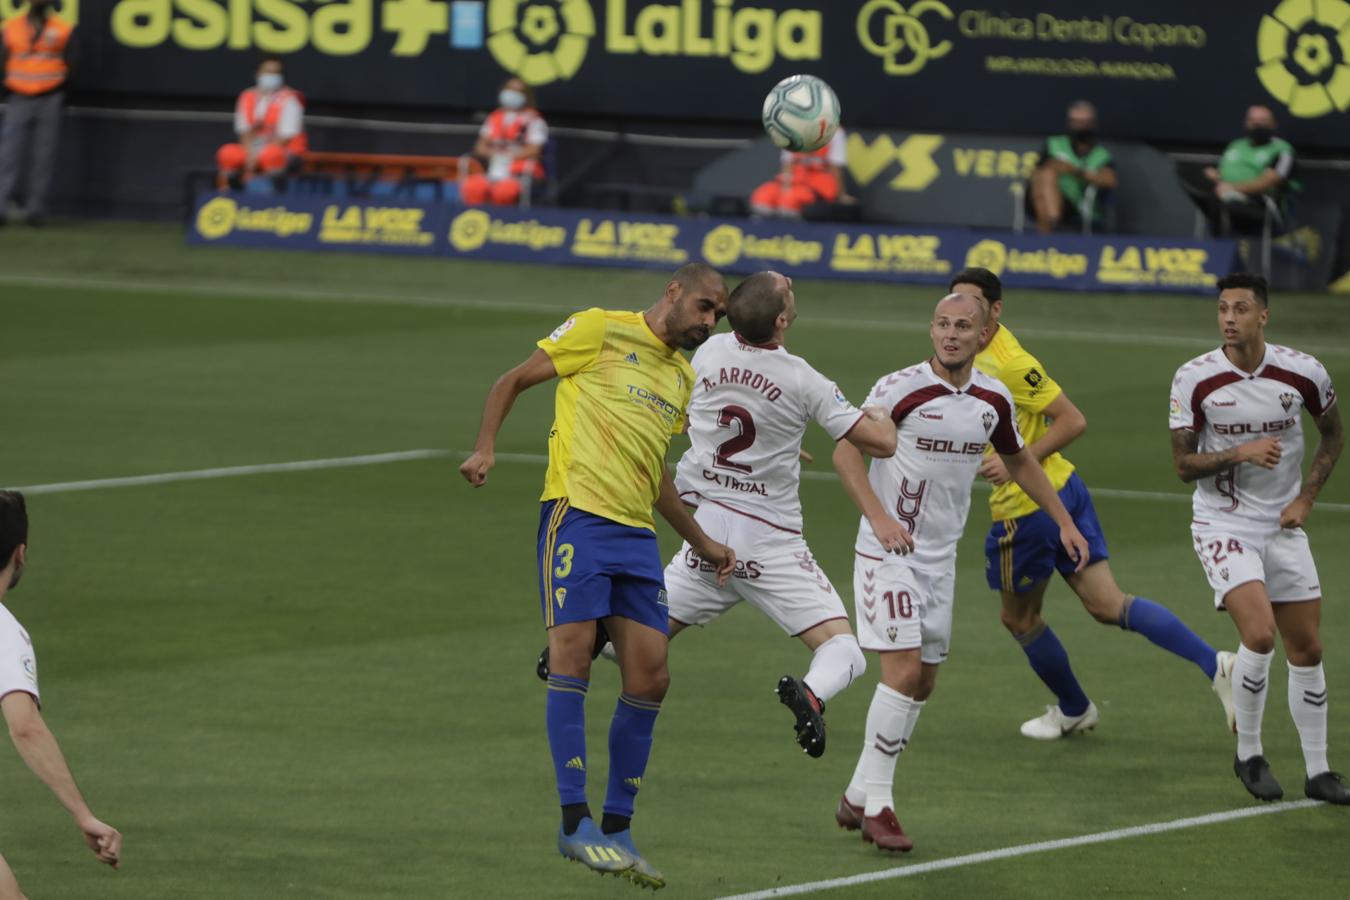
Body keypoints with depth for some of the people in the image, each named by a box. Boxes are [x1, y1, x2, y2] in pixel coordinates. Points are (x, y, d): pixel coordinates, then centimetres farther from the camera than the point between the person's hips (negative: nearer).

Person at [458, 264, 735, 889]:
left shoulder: (684, 378, 22)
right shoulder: (601, 331, 2)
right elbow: (514, 380, 6)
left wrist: (700, 542, 34)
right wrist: (485, 449, -9)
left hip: (638, 533, 7)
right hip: (577, 513, -7)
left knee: (650, 677, -1)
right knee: (573, 655, -14)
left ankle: (616, 829, 9)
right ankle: (575, 822, -10)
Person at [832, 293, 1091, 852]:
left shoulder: (994, 399, 3)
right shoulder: (900, 388, -14)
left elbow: (1017, 460, 21)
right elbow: (845, 450, -13)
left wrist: (1064, 522, 19)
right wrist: (879, 517, -26)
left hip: (940, 555, 6)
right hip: (889, 551, -6)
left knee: (923, 682, 7)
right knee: (903, 671, -15)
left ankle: (859, 797, 19)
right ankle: (876, 806, -7)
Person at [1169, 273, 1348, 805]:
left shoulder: (1304, 374, -7)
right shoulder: (1195, 379, -12)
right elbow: (1183, 464, -7)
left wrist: (1305, 498, 1)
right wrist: (1240, 453, -23)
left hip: (1283, 525, 3)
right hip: (1222, 525, -3)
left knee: (1307, 649, 4)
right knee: (1259, 632, -21)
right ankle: (1248, 755, -2)